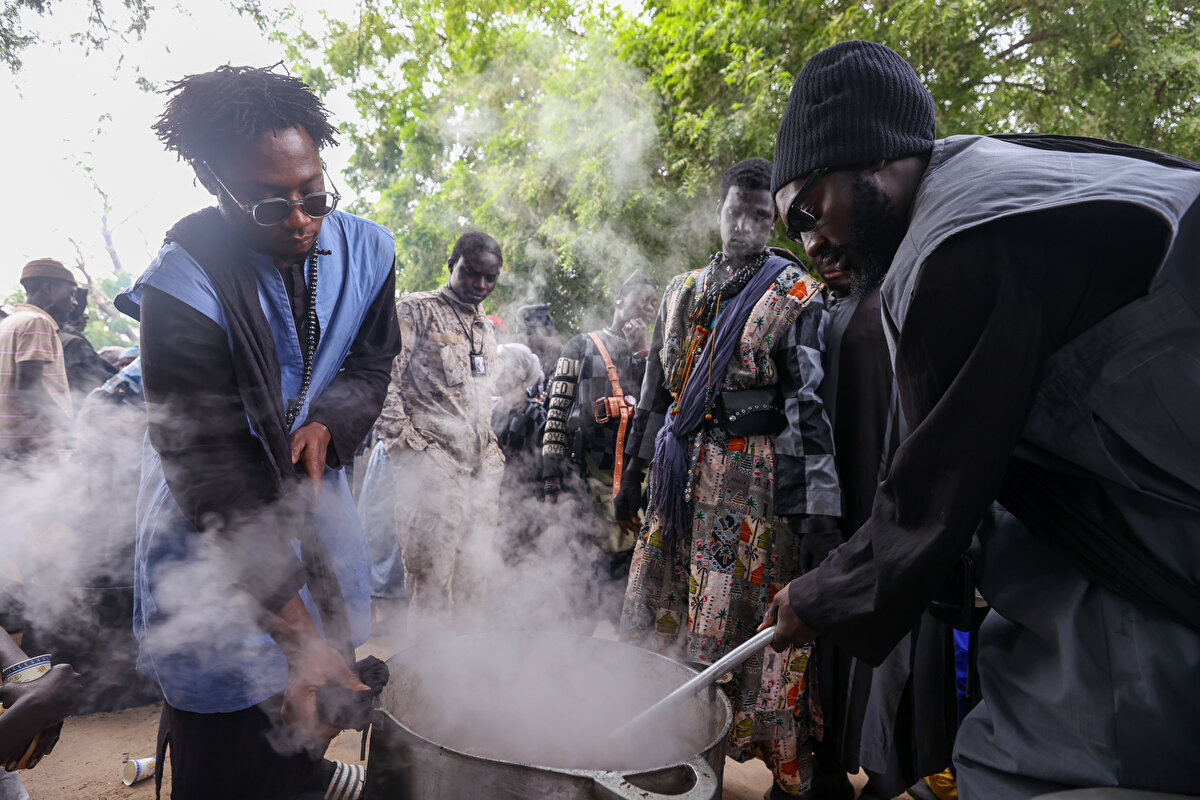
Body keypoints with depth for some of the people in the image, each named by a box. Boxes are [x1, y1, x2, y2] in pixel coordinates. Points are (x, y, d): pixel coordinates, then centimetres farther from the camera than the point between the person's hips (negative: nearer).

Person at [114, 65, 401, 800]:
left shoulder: (365, 249, -12)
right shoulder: (184, 290, -29)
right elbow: (210, 478, -31)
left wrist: (327, 423, -19)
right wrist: (301, 636, -34)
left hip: (310, 483, 6)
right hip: (212, 519, -5)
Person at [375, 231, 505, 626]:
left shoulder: (487, 331, 24)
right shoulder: (416, 310, 2)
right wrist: (405, 441, -12)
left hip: (481, 469, 7)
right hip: (433, 461, -7)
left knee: (471, 579, 6)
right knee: (431, 582, -7)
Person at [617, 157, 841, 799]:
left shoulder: (796, 295, -1)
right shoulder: (682, 292, 14)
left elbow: (810, 400, -9)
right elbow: (655, 389, 16)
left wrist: (818, 496, -17)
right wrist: (634, 472, 15)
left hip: (755, 478, -5)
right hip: (680, 475, 6)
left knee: (746, 618, -2)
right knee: (664, 609, 10)